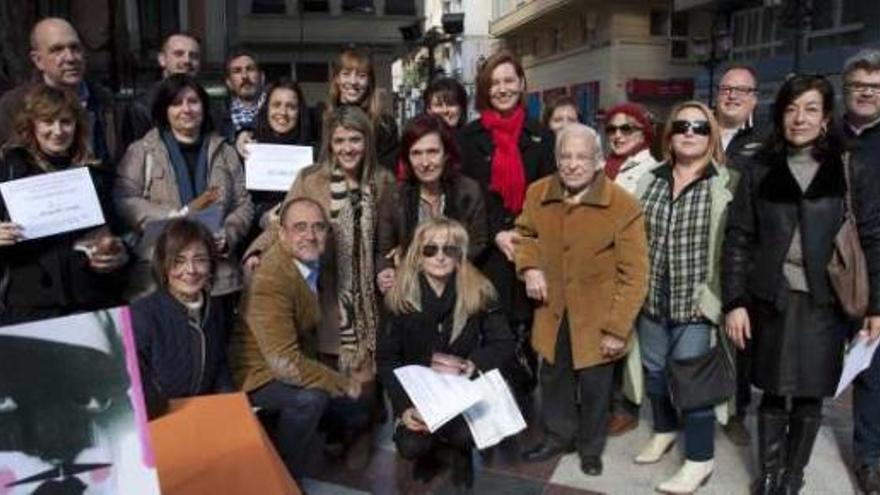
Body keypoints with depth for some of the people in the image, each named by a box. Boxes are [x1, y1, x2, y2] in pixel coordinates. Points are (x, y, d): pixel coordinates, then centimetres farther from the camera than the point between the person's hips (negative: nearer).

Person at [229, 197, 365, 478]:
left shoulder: (312, 260, -7)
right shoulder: (271, 281, -33)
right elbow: (285, 363, -37)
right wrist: (343, 383, -27)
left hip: (297, 359, 9)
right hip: (262, 372, -8)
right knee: (311, 398, -34)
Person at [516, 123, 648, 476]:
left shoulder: (623, 205, -19)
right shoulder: (538, 194, -5)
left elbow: (634, 275, -16)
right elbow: (525, 233, 16)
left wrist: (618, 328, -17)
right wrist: (529, 266, -5)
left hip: (596, 317, -4)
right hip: (553, 311, 4)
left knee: (594, 385, 12)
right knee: (554, 378, 20)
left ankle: (591, 447, 37)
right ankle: (558, 436, 43)